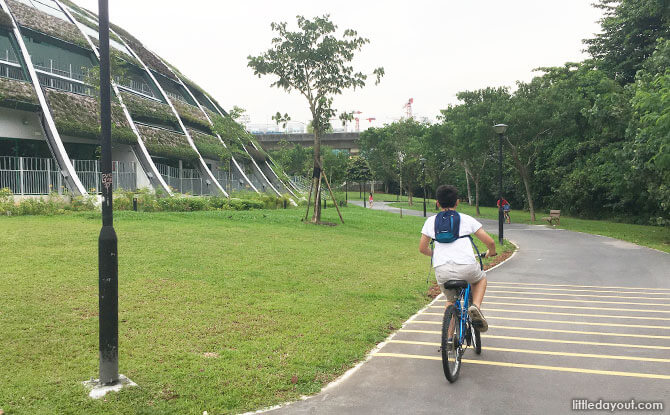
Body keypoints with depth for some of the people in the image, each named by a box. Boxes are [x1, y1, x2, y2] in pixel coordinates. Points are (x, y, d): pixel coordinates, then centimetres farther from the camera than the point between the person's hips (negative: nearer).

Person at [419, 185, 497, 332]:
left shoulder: (431, 221, 15)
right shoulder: (466, 219, 12)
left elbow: (422, 248, 18)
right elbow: (490, 242, 11)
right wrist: (491, 253, 34)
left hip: (441, 269, 2)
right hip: (467, 267, -1)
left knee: (451, 300, 28)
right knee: (481, 278, 32)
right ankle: (475, 307, 8)